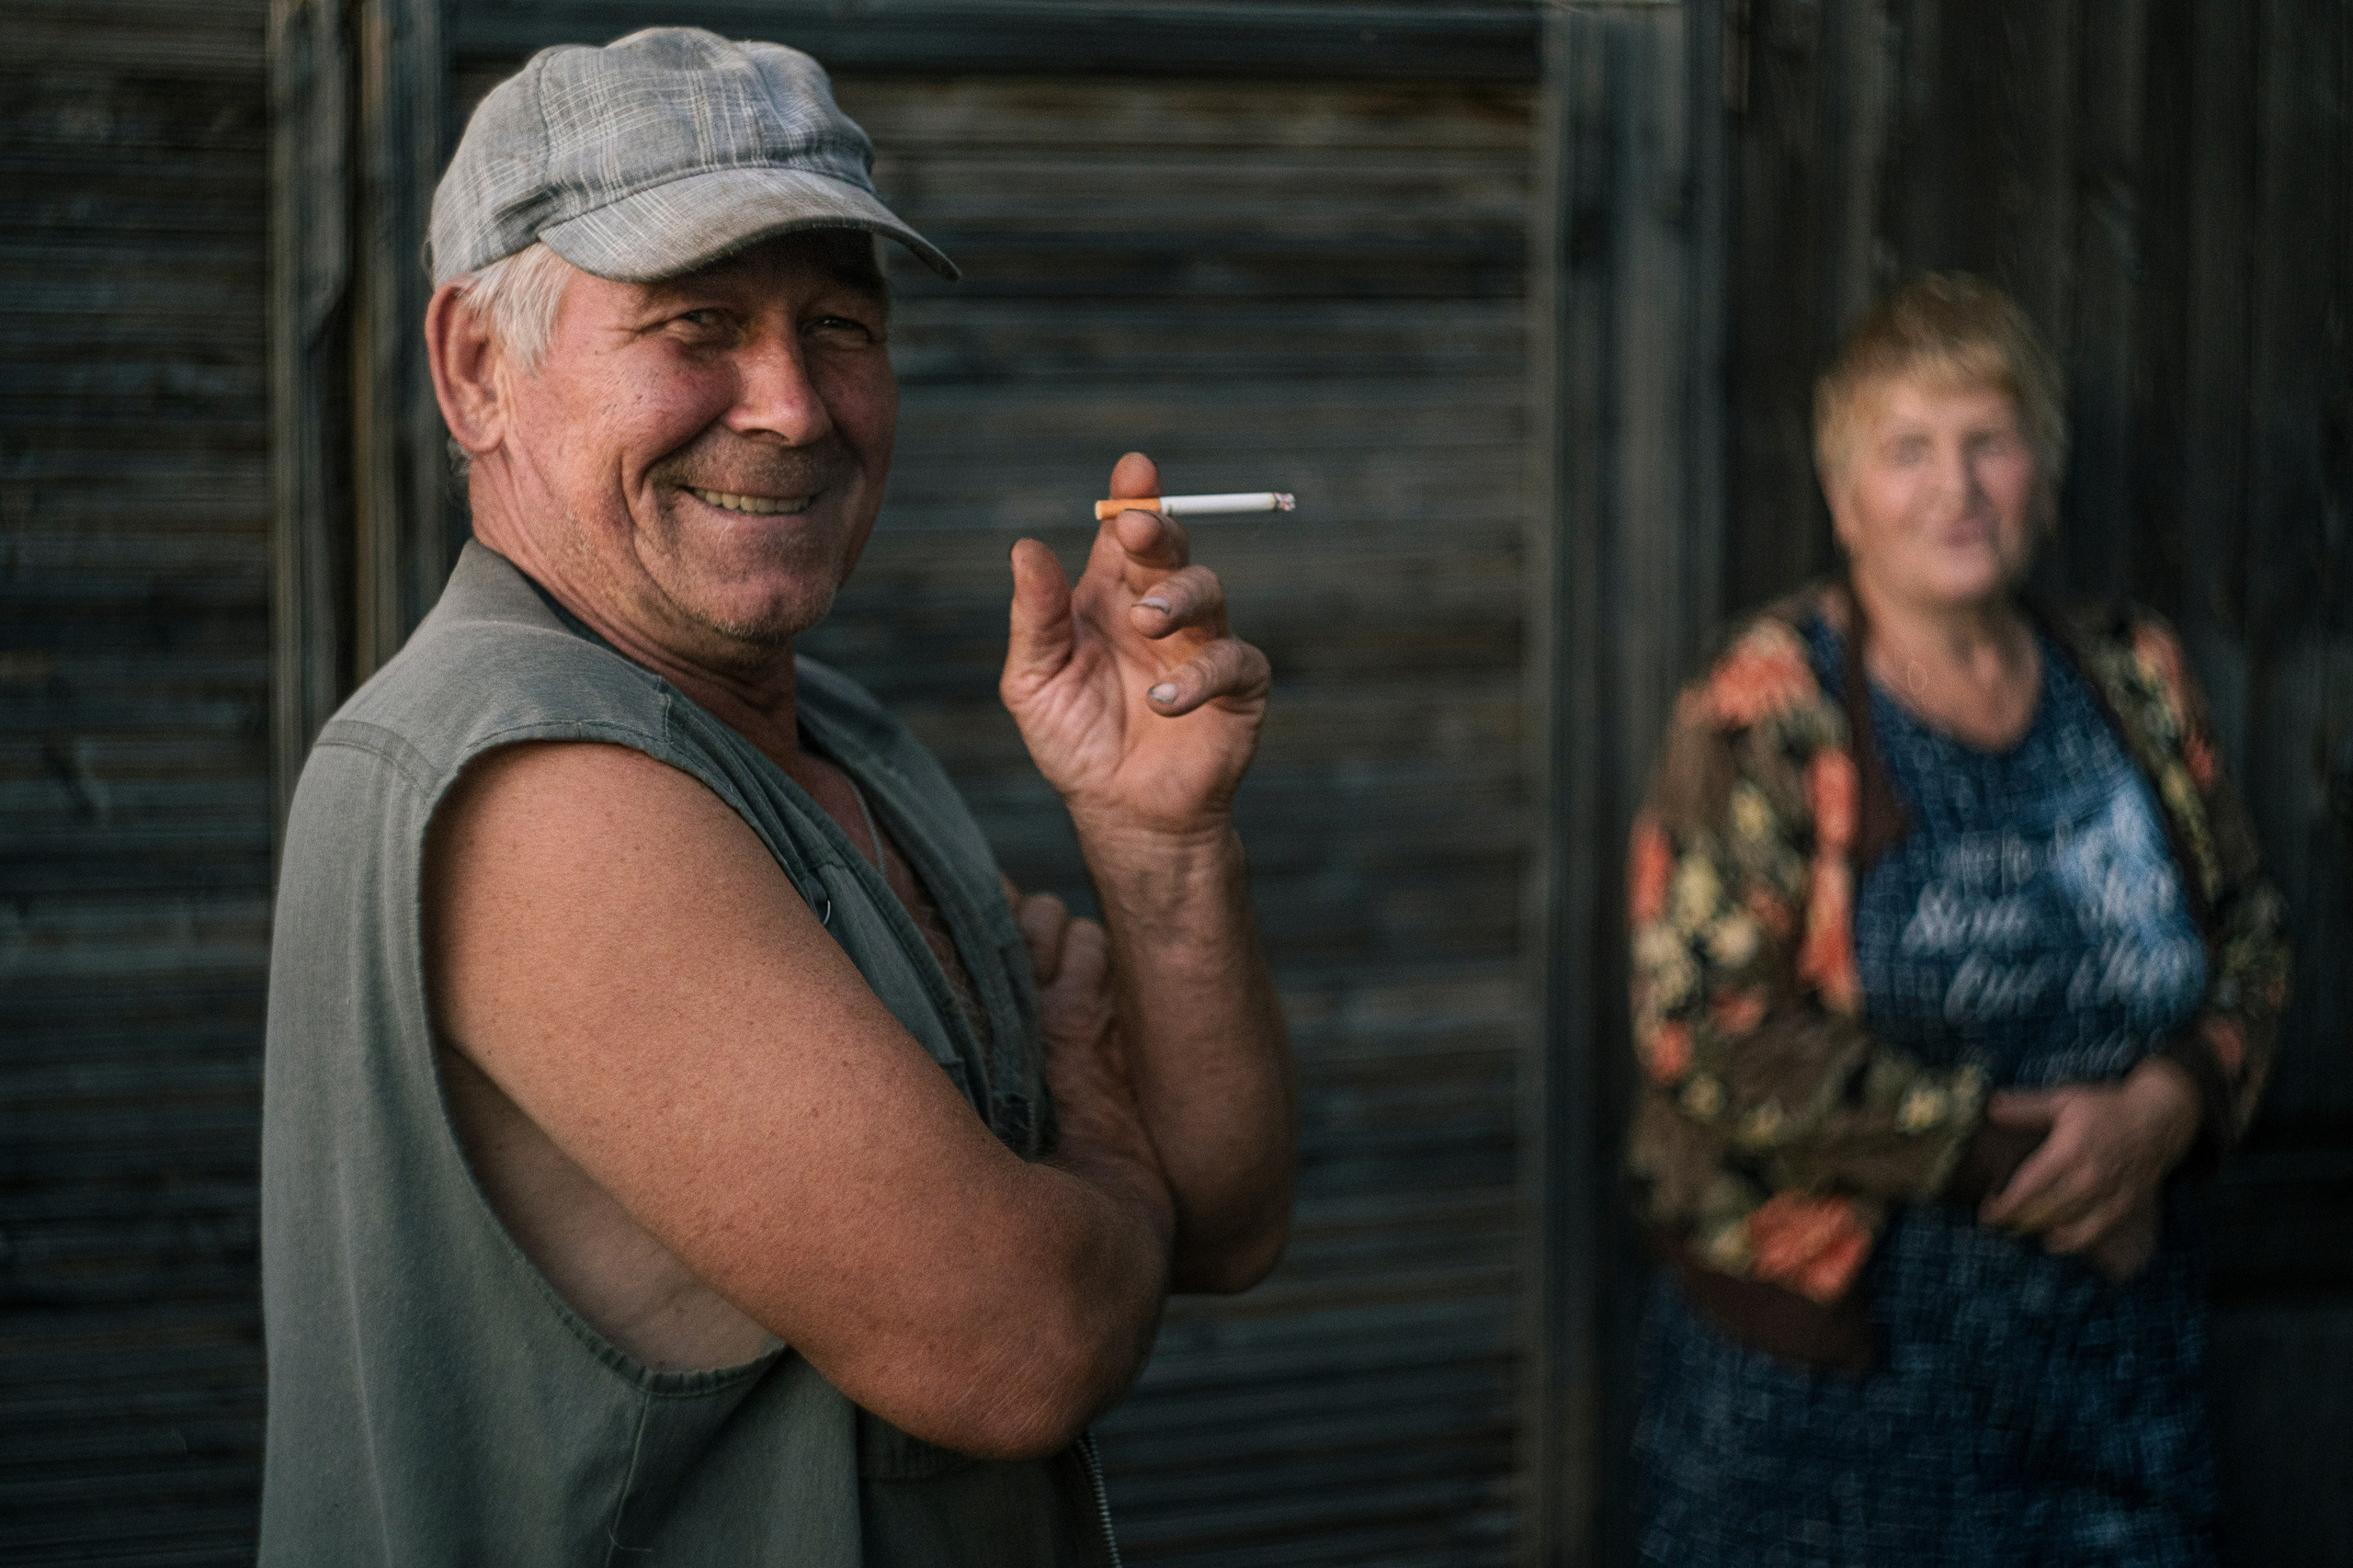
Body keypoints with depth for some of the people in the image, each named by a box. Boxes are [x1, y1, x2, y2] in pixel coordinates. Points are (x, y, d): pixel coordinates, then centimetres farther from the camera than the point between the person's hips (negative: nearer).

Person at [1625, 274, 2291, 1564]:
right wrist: (2004, 1158, -17)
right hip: (1831, 1350, -4)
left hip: (2111, 1322, 4)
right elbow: (1709, 1033, -16)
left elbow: (2247, 937, 12)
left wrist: (2164, 1110, -10)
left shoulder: (2133, 684, 8)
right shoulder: (1768, 710, -8)